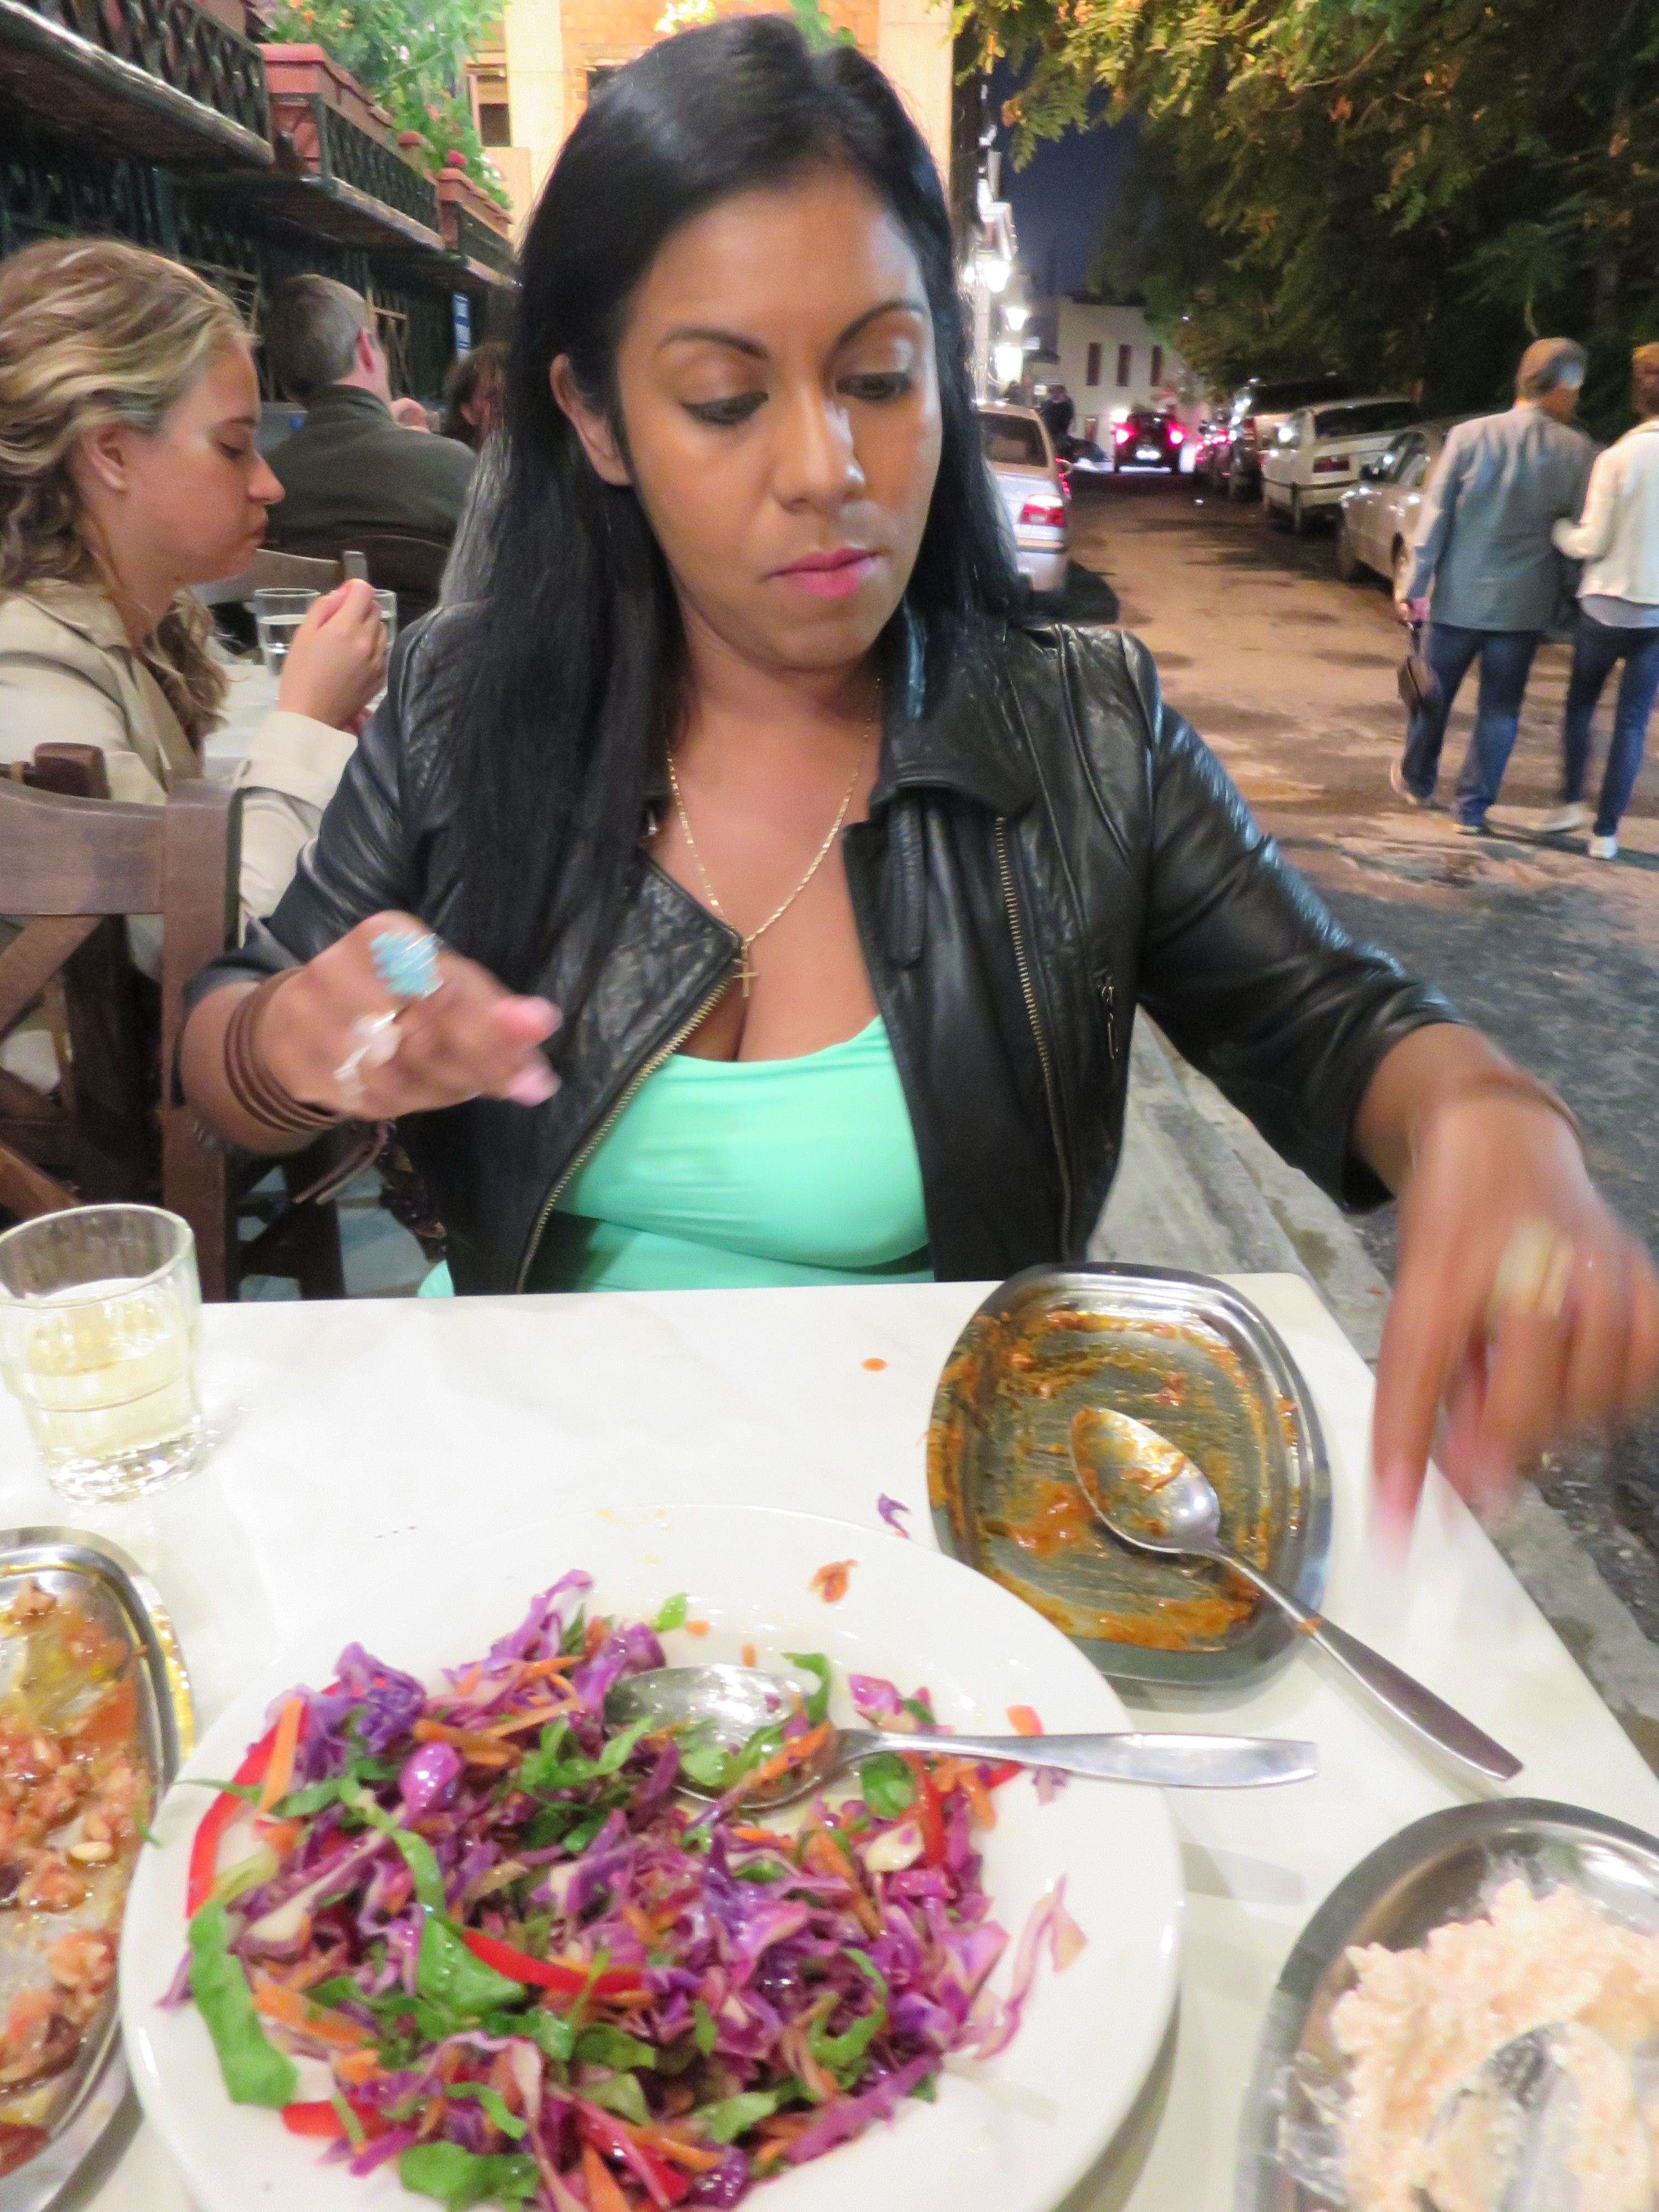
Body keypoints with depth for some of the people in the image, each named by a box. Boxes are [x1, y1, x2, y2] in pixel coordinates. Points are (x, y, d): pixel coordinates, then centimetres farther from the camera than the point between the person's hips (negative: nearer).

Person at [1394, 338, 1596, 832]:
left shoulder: (1468, 436, -7)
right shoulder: (1578, 452, -6)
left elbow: (1435, 517, -7)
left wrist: (1415, 586, -4)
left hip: (1459, 597, 0)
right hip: (1524, 605, 0)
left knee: (1434, 694, 17)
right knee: (1500, 708, 10)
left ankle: (1415, 780, 34)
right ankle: (1473, 807, 14)